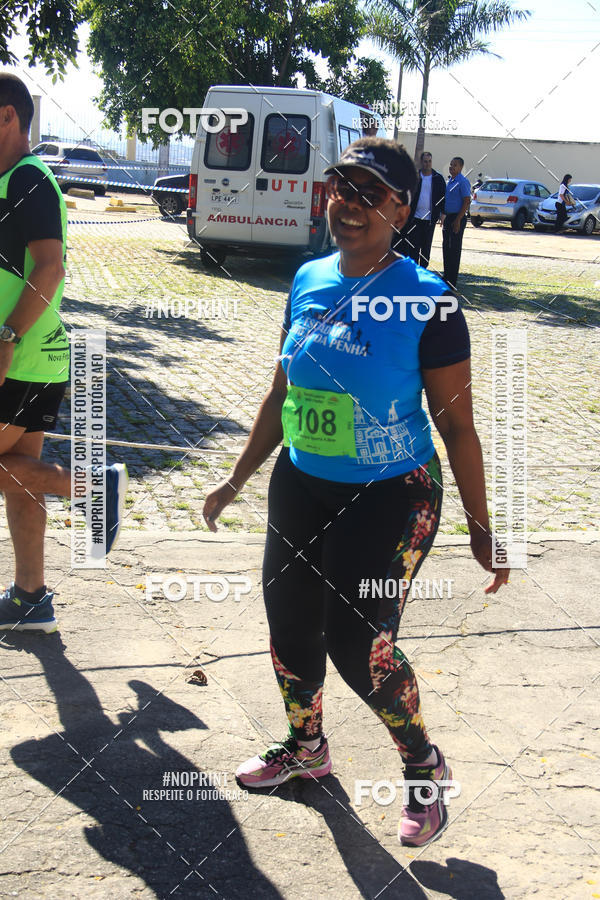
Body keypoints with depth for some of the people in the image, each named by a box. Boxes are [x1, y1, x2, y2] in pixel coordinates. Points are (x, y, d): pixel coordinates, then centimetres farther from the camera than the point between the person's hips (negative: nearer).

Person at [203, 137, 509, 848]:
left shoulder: (426, 301, -15)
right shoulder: (308, 282, 1)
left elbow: (456, 423, -11)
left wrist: (480, 528, -9)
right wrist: (237, 479, 17)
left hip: (391, 497, -6)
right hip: (301, 487, 6)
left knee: (358, 643, -6)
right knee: (289, 627, 13)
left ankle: (424, 764, 22)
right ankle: (306, 747, 41)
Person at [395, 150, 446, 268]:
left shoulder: (438, 178, 4)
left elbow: (443, 196, 8)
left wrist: (442, 213, 1)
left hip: (430, 219, 1)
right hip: (415, 217, -1)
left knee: (426, 247, 8)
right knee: (413, 246, -2)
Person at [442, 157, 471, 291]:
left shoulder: (463, 182, -12)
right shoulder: (449, 181, 15)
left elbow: (467, 202, -16)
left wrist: (458, 220, -19)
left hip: (457, 218, -9)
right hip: (448, 217, 9)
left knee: (454, 249, -6)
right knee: (446, 247, 11)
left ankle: (452, 282, -3)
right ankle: (446, 278, 19)